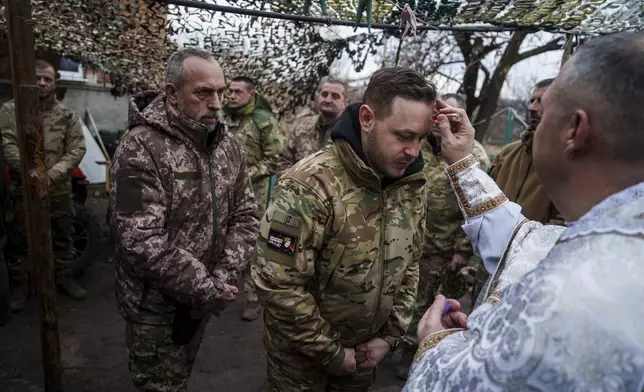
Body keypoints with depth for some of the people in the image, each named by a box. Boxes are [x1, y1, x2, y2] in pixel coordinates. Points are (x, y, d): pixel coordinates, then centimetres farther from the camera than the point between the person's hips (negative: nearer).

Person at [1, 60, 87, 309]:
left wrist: (53, 174, -17)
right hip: (23, 189, -2)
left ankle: (64, 278, 31)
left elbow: (77, 149, -4)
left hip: (59, 190, 2)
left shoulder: (67, 115, 3)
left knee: (63, 237, 14)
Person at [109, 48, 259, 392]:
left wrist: (223, 279, -13)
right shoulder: (140, 149, -22)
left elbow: (245, 213, 0)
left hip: (204, 298, 6)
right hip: (156, 305, -6)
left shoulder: (229, 146, 0)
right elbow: (140, 241, -27)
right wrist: (206, 290, -22)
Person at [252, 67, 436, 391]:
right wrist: (331, 352, -16)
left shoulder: (411, 185, -7)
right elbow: (278, 285, -26)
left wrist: (391, 335, 0)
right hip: (301, 355, -5)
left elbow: (409, 265, 4)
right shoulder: (311, 185, -27)